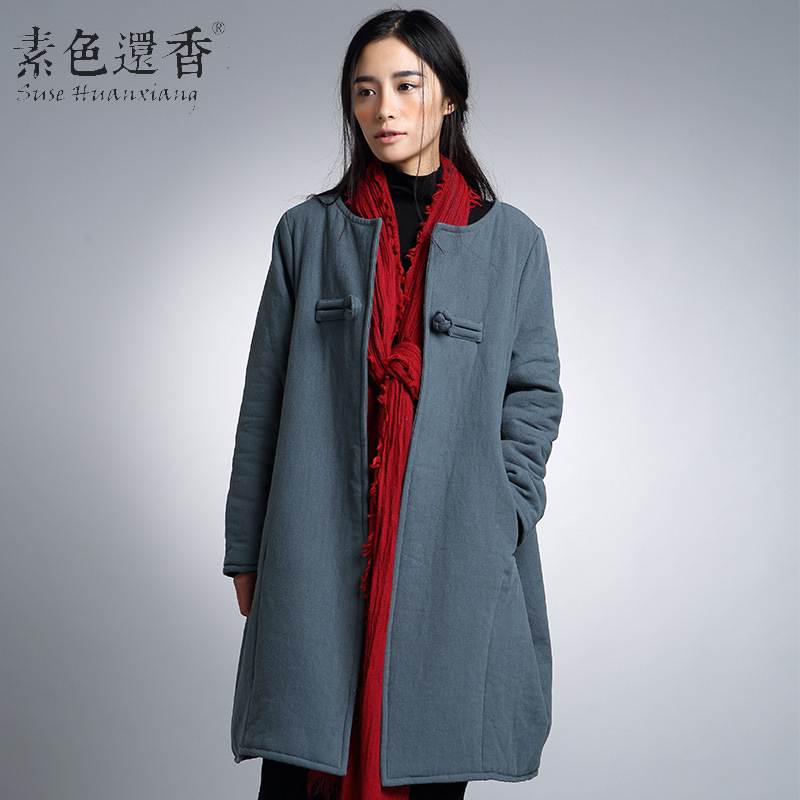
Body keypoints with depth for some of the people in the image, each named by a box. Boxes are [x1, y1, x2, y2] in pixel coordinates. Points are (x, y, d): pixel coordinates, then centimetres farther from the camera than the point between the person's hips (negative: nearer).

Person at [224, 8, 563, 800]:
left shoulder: (511, 240, 6)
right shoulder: (308, 231, 7)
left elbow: (534, 396, 7)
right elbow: (265, 400, 7)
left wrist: (497, 522, -5)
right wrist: (245, 548, 5)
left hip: (453, 556, 0)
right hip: (318, 551, 0)